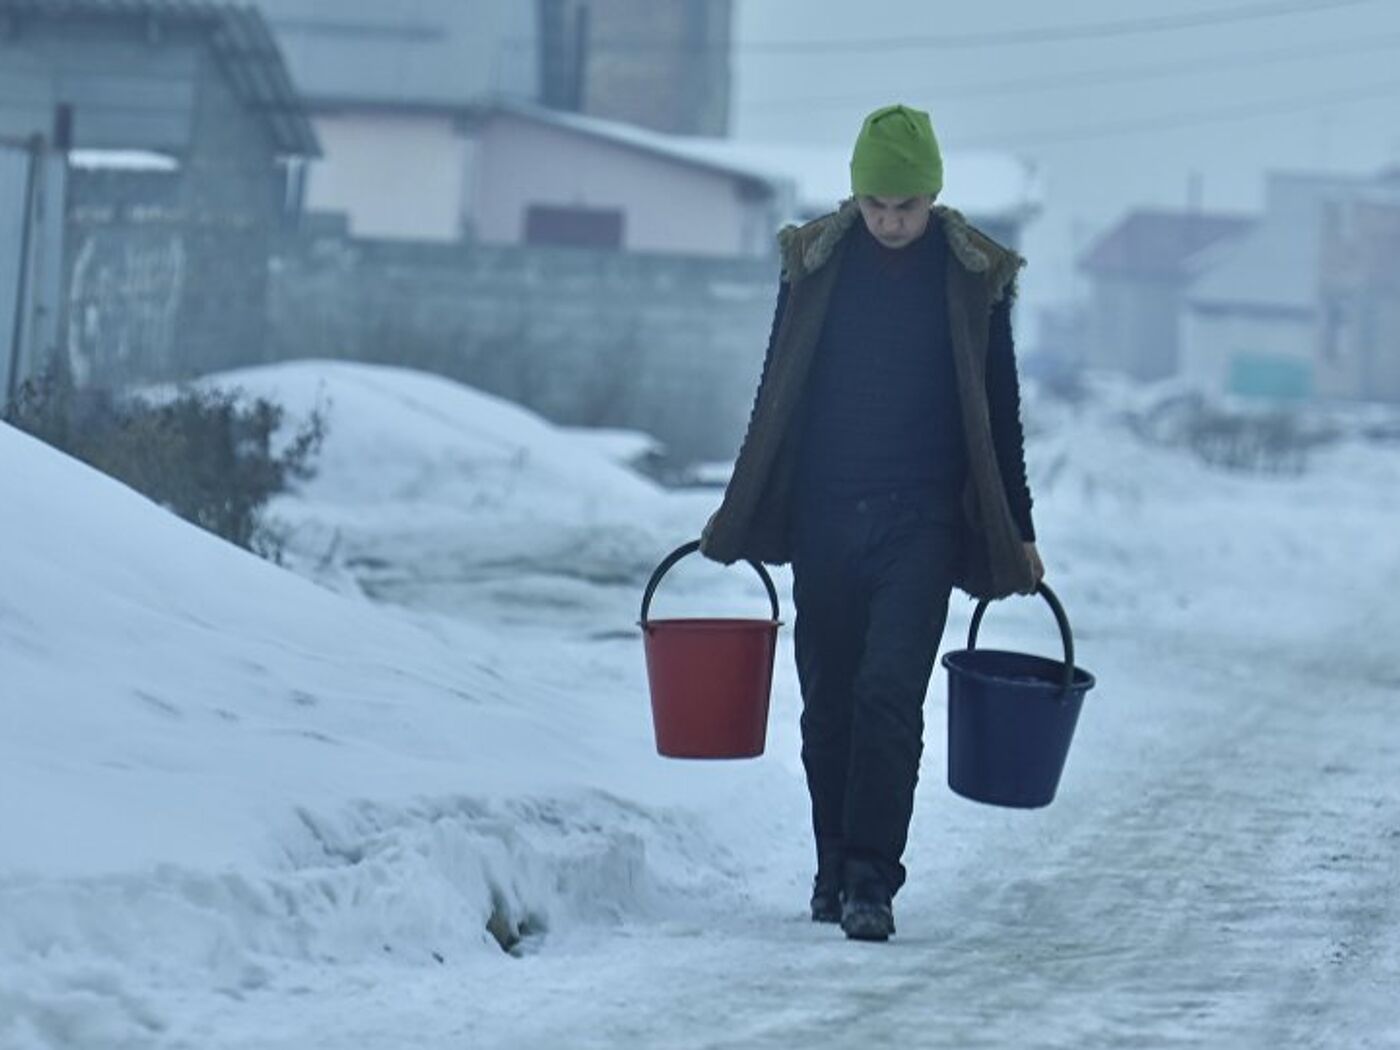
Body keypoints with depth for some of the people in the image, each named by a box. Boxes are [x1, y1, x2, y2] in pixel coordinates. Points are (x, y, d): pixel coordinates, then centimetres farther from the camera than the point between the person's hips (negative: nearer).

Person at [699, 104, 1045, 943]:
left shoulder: (973, 276, 0)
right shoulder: (815, 261, 3)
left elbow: (998, 414, 8)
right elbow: (777, 395, 12)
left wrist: (1019, 534, 8)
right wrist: (743, 510, 13)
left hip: (921, 526, -2)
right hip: (822, 520, 2)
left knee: (889, 699, -13)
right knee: (828, 705, 8)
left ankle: (872, 884, -13)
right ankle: (836, 871, 21)